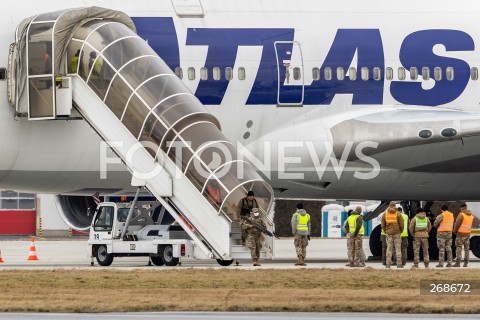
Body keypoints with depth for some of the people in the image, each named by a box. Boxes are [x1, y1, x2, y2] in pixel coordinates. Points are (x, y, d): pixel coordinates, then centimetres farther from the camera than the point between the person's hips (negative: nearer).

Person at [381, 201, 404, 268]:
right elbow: (401, 225, -7)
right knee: (398, 249, 3)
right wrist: (400, 231, 10)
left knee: (389, 249, 6)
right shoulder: (398, 214, -6)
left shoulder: (385, 214, 1)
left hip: (389, 233, 2)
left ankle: (388, 264, 2)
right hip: (397, 233, -2)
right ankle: (399, 264, 1)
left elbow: (383, 225, 2)